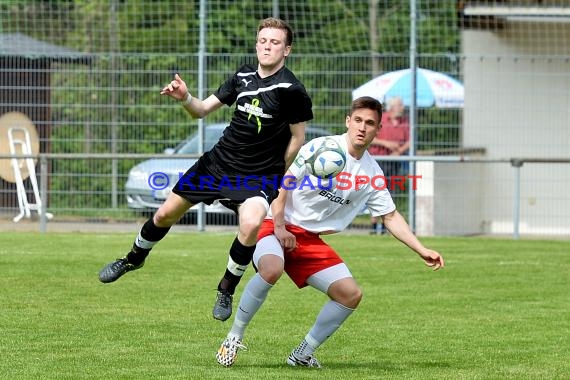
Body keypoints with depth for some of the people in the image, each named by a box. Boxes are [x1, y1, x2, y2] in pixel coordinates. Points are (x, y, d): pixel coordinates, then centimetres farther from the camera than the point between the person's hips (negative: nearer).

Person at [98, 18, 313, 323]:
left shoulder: (291, 90, -16)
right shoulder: (242, 76, 0)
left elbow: (297, 138, -7)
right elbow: (203, 109, 5)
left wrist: (280, 182, -1)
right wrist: (184, 98, -16)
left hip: (259, 175, -5)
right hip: (219, 162, 5)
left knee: (251, 224, -34)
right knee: (166, 214, 11)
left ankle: (226, 289, -9)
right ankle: (133, 259, 42)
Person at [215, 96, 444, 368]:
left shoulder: (372, 174, 7)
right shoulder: (320, 148, -10)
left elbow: (390, 217, 15)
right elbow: (281, 181, -9)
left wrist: (422, 250, 9)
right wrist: (279, 226, -16)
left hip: (310, 240, 6)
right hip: (276, 228, -6)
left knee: (351, 294, -6)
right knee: (272, 269, -37)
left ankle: (303, 354, 10)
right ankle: (234, 338, -20)